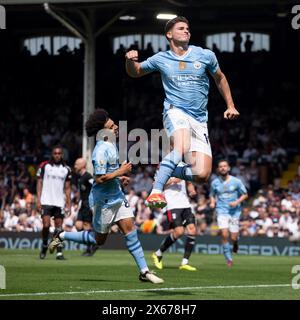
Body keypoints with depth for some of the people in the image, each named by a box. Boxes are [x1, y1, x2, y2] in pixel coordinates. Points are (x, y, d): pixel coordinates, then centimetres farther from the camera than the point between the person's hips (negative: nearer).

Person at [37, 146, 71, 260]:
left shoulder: (66, 169, 9)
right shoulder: (44, 166, 2)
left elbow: (67, 188, 12)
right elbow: (39, 183, 2)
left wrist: (69, 203, 5)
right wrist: (38, 200, -6)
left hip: (60, 202, 2)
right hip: (46, 202, -2)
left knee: (59, 227, 0)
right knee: (46, 225, -12)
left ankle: (59, 252, 1)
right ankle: (44, 246, 12)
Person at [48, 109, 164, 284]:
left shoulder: (112, 145, 7)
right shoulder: (102, 151, -23)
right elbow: (99, 179, -27)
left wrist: (119, 177, 10)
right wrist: (120, 172, -20)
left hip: (117, 196, 8)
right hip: (104, 200, -8)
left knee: (130, 230, -1)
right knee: (99, 239, 6)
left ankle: (144, 271, -1)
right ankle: (62, 236, 24)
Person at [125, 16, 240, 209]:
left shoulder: (205, 55, 6)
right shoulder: (160, 59, 7)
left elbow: (220, 78, 23)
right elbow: (135, 72, 22)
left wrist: (230, 106, 17)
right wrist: (130, 61, -2)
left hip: (199, 119, 3)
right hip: (176, 112, -3)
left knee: (202, 175, -12)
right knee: (182, 148, -37)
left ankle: (167, 172, 13)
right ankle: (157, 190, -36)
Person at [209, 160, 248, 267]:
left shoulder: (236, 181, -3)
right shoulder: (215, 183, 2)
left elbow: (245, 195, 6)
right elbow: (212, 195, 18)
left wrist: (237, 202, -12)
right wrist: (212, 202, -3)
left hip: (234, 211, 0)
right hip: (222, 211, 0)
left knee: (233, 238, -3)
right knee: (224, 235, -17)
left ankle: (235, 243, 37)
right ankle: (228, 259, -2)